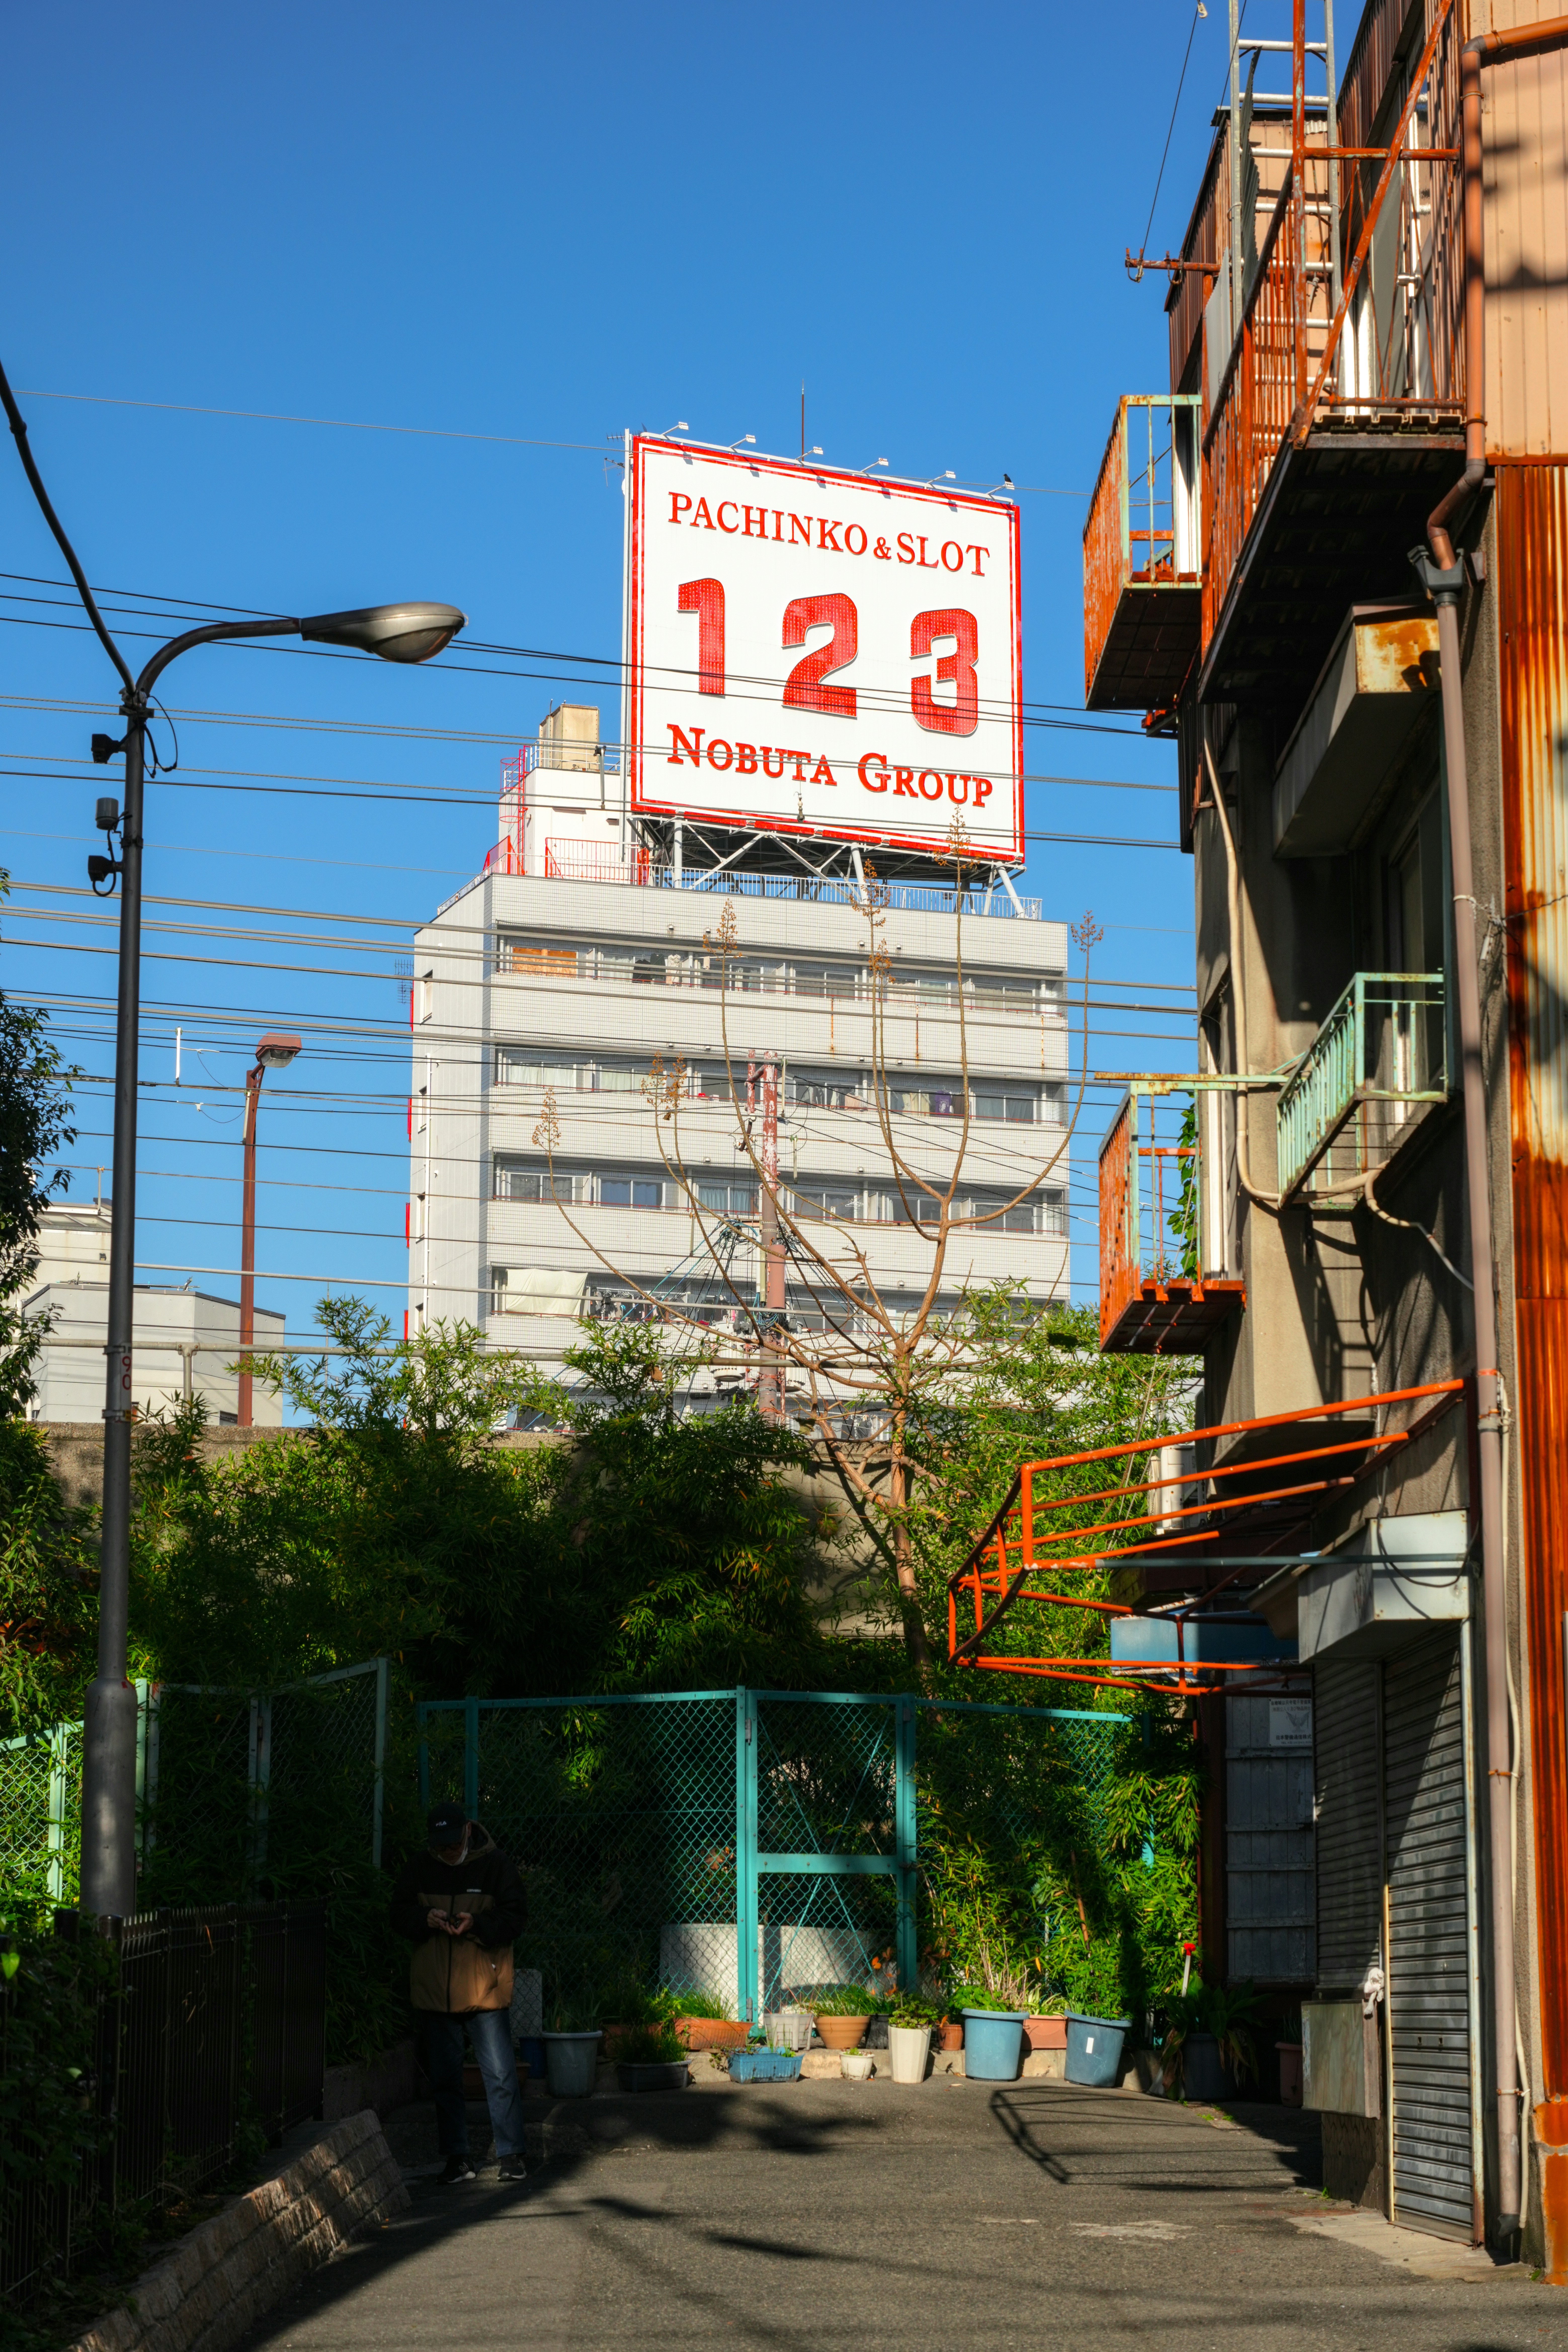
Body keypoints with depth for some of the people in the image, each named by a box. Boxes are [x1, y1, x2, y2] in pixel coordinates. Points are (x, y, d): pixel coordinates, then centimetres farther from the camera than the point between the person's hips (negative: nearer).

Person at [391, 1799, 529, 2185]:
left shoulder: (495, 1865, -4)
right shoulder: (420, 1869, 4)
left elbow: (515, 1917, -5)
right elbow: (399, 1915, 6)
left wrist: (477, 1924, -22)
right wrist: (426, 1919, -15)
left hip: (486, 1991, -3)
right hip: (434, 1990, 3)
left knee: (501, 2076, -3)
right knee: (444, 2078, 8)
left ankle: (512, 2154, 7)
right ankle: (457, 2160, 16)